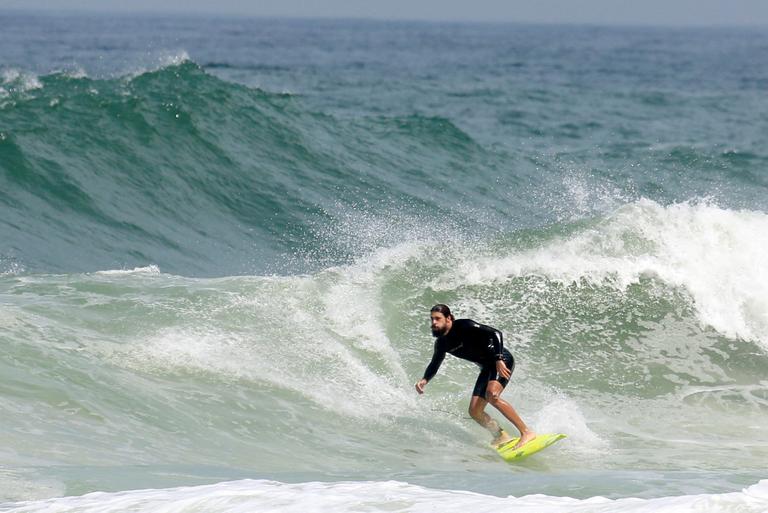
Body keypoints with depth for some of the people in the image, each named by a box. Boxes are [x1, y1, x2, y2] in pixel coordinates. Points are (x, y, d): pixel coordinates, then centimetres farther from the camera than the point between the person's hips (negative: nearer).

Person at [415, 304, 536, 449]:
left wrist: (499, 360, -34)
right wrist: (424, 380, -2)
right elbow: (434, 364, 18)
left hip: (502, 361, -8)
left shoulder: (464, 326, -20)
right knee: (474, 411, 0)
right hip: (487, 367, 8)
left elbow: (496, 333, -25)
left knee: (491, 394, -31)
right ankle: (502, 437, 17)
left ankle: (527, 432, -29)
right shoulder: (442, 343, 3)